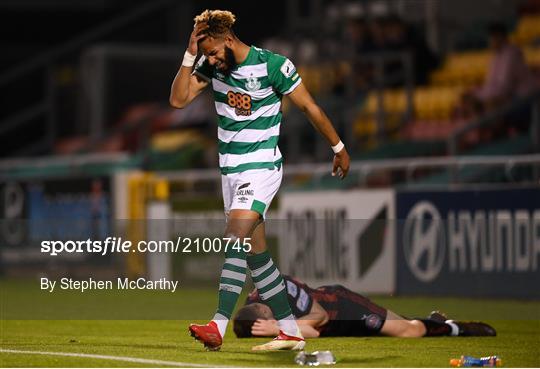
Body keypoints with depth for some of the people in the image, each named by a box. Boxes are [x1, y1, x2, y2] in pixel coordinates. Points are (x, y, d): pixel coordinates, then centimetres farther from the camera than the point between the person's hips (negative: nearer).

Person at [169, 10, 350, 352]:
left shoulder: (273, 65, -13)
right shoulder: (212, 65, 3)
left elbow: (309, 106, -3)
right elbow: (178, 99, -4)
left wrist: (339, 148, 5)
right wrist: (190, 56, -13)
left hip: (262, 166, -7)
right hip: (231, 169, 7)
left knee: (237, 237, -22)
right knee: (255, 251, 7)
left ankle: (218, 326, -31)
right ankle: (290, 331, 14)